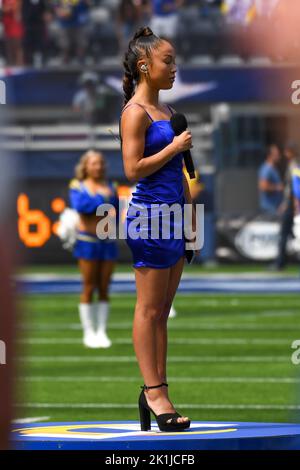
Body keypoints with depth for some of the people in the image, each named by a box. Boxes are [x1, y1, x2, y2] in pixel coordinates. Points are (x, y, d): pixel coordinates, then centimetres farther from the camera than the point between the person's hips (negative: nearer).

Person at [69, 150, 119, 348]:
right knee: (89, 287, -3)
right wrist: (100, 198, -15)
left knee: (104, 289, 3)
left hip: (108, 241, 3)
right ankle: (89, 332, 2)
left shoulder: (111, 187, 11)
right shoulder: (78, 186, 1)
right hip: (87, 241, -3)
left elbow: (117, 213, 7)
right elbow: (79, 205, -18)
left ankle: (102, 331, 7)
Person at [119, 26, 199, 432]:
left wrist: (191, 217, 19)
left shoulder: (166, 111, 18)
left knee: (162, 311, 8)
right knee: (149, 309, -5)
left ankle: (157, 390, 10)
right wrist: (175, 147, -12)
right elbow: (133, 169, -17)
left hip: (173, 215, 9)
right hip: (149, 215, -9)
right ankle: (154, 392, -5)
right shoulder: (135, 112, -9)